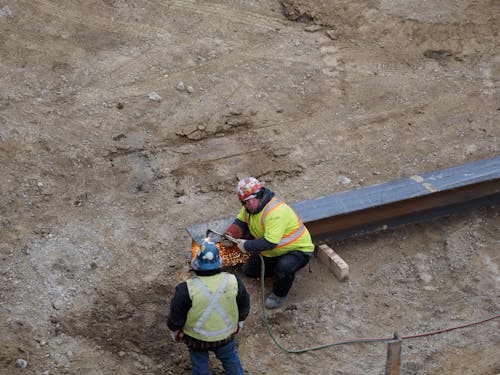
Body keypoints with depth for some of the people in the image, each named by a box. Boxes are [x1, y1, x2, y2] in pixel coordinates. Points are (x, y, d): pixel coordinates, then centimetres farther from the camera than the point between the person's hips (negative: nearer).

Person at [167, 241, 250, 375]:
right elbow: (244, 305, -2)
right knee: (231, 359, 28)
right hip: (226, 335, 2)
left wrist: (174, 330, 8)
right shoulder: (234, 281, -20)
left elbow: (176, 315, -14)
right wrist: (240, 321, 19)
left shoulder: (186, 289, -29)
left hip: (197, 338, -2)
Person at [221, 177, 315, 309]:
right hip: (272, 252, 9)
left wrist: (247, 245, -29)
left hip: (298, 249, -9)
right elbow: (240, 223, 5)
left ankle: (280, 294, -8)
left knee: (284, 268, -38)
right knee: (249, 270, 11)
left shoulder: (275, 212, -36)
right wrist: (229, 235, -17)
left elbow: (270, 242, -41)